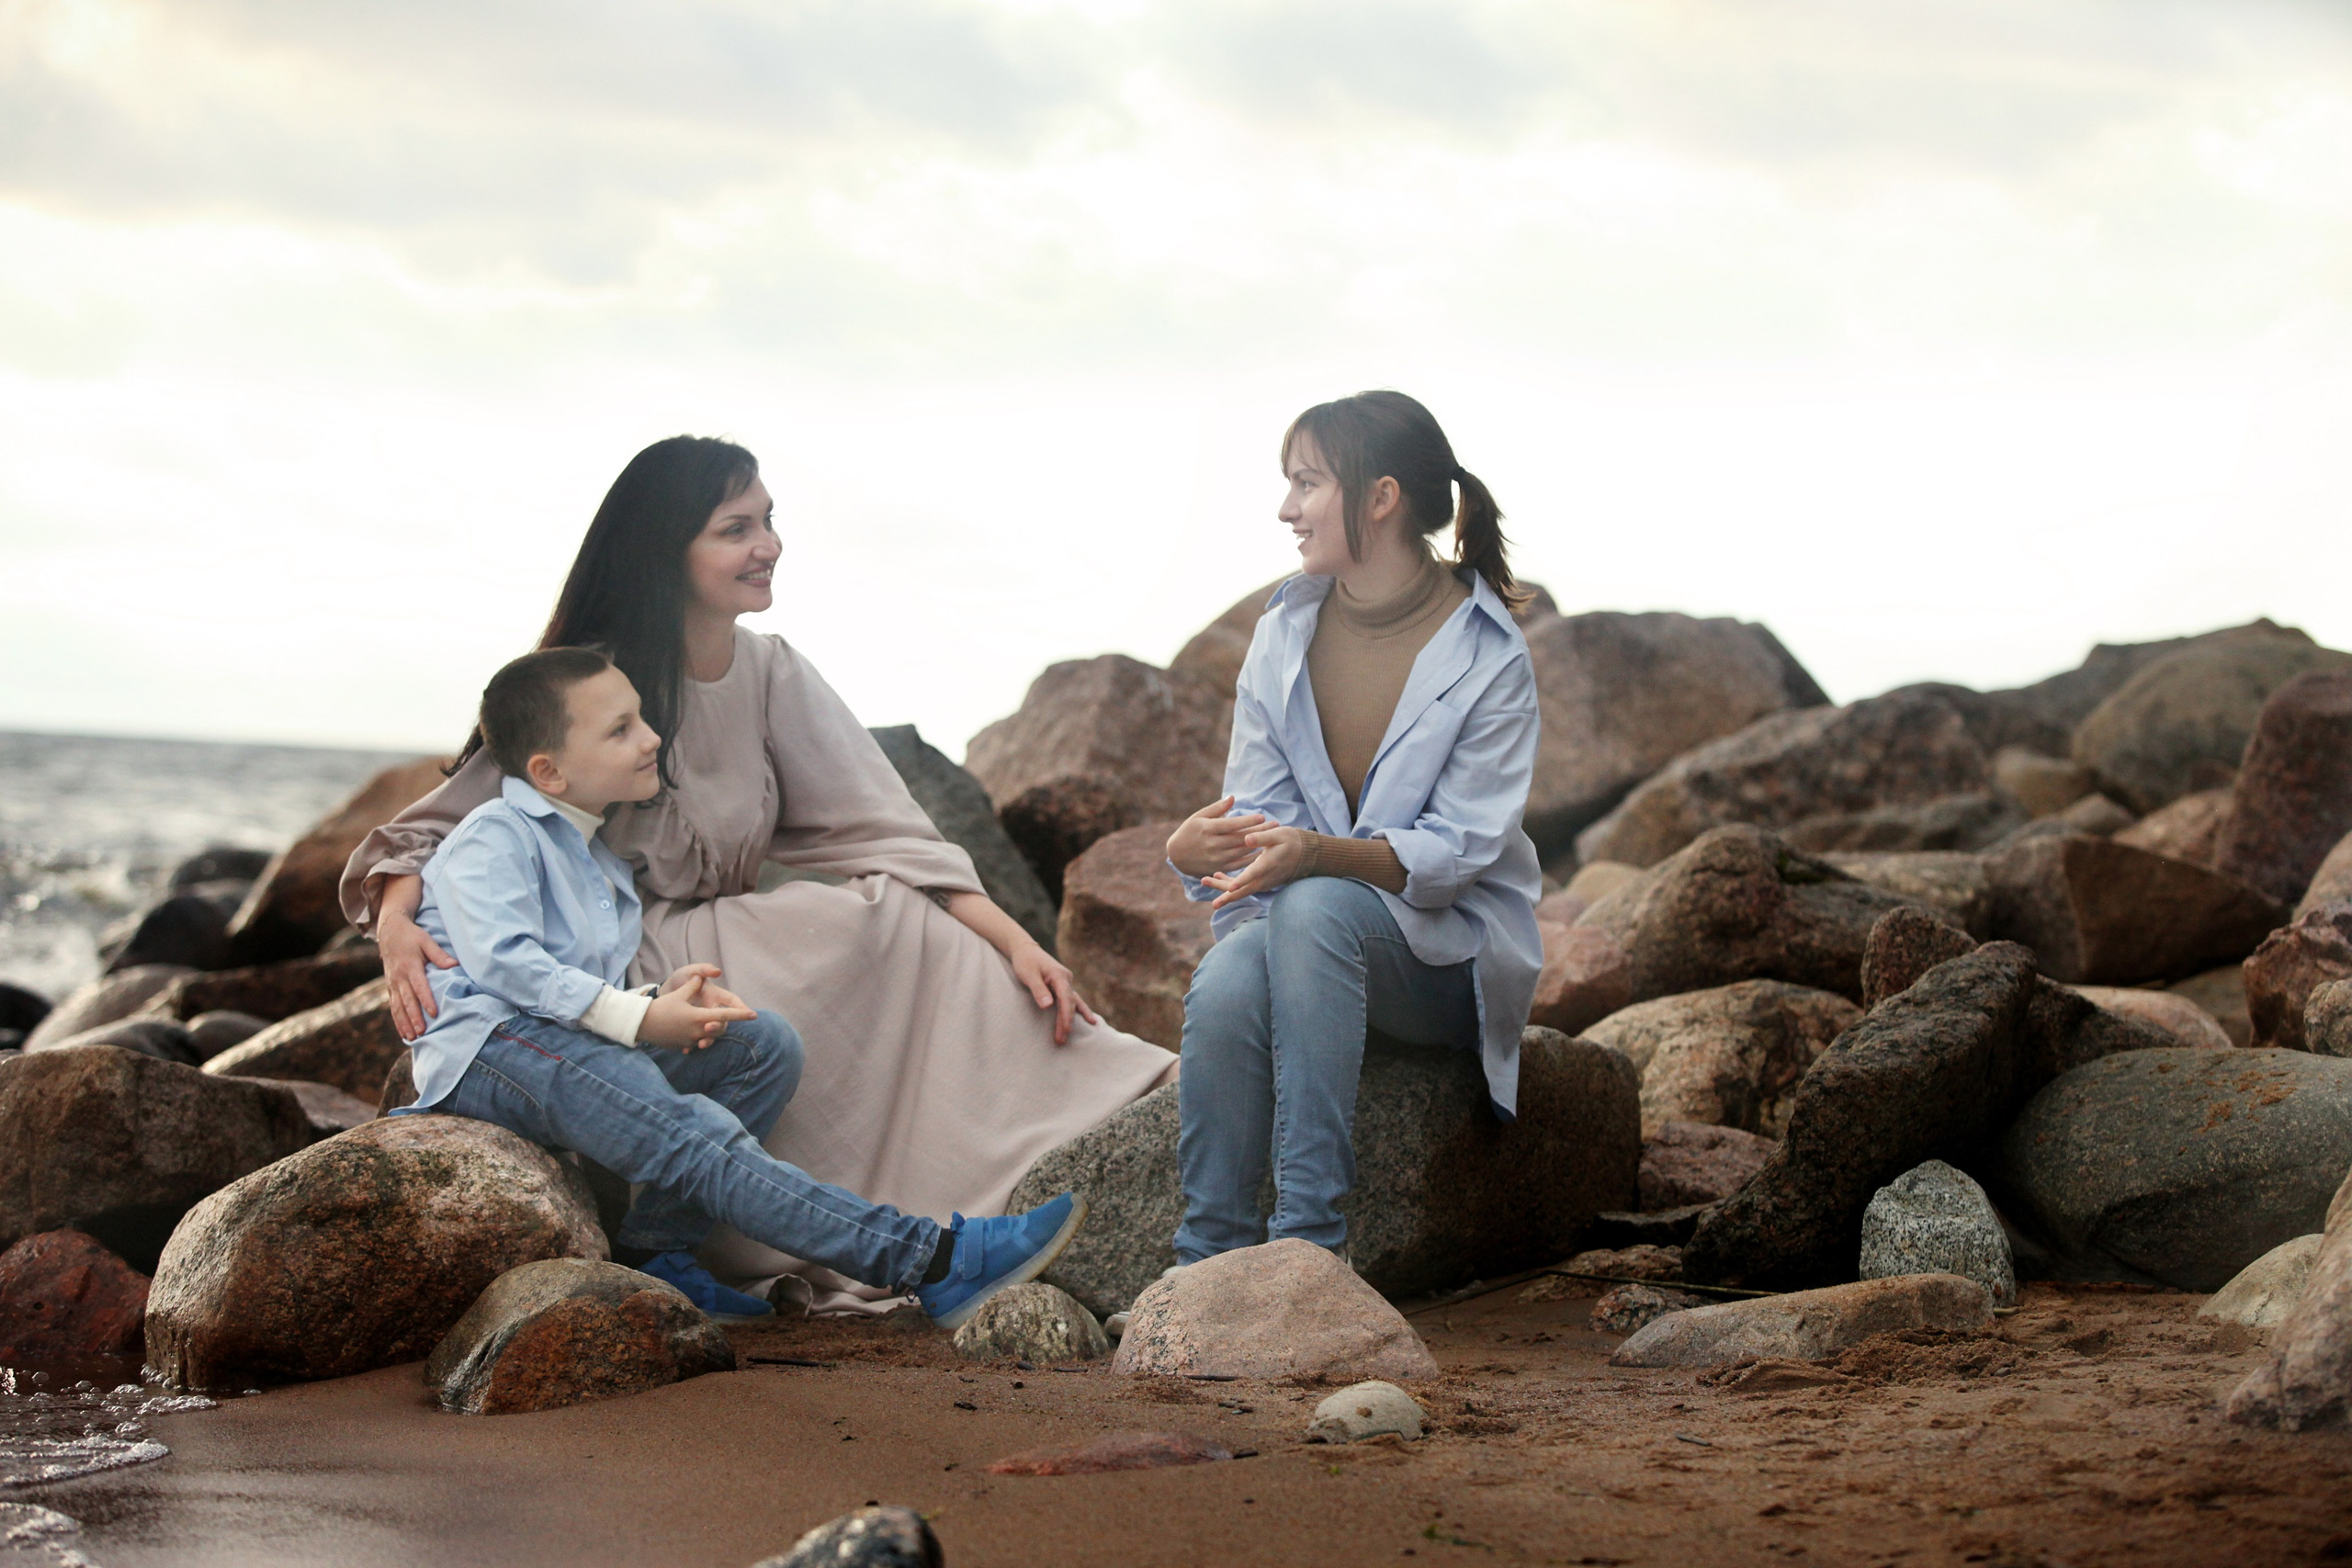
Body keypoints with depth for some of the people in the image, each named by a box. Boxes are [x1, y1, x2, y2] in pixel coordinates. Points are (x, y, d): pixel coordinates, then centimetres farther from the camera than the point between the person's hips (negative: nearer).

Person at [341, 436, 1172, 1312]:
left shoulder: (773, 676, 5)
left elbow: (877, 834, -1)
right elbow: (445, 821, -9)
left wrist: (1013, 942, -13)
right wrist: (397, 923, -31)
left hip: (732, 953, 5)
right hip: (618, 974, -5)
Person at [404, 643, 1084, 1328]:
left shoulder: (600, 864, 26)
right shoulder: (493, 836, -2)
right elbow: (503, 961, -18)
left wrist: (665, 1000, 0)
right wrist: (639, 1016, -21)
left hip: (573, 1042, 9)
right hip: (491, 1046, -9)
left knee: (766, 1044, -5)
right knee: (692, 1133, -27)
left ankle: (653, 1251, -12)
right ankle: (934, 1261, -37)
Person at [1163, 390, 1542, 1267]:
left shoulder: (1488, 654, -9)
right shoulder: (1284, 634, 5)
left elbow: (1460, 845, -15)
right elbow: (1257, 808, 1)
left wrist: (1320, 854, -34)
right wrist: (1196, 848, -25)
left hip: (1448, 948, -3)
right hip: (1294, 925, 3)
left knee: (1316, 908, -37)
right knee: (1224, 988, -33)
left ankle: (1309, 1240, -38)